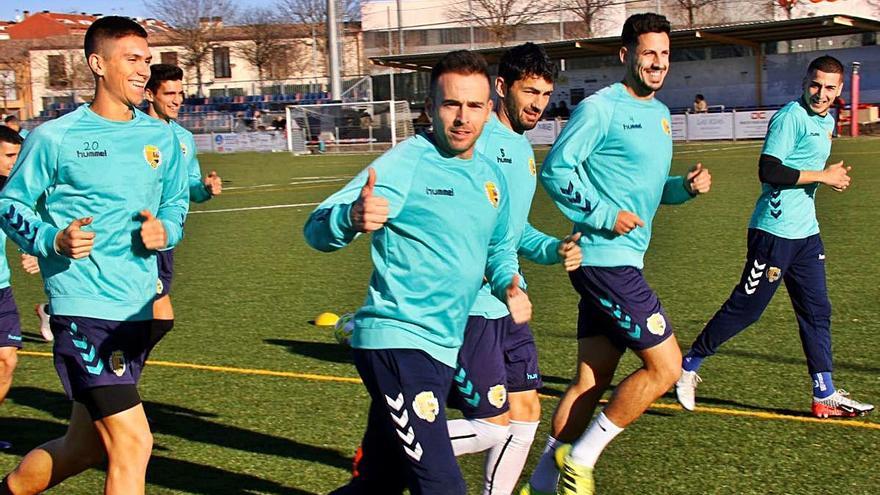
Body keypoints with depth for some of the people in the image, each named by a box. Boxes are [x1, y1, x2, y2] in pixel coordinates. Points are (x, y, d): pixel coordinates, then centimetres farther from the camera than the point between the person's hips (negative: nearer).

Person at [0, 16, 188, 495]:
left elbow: (176, 202, 22)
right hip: (84, 308, -6)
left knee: (82, 446, 16)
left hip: (138, 310, 6)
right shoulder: (54, 137, -4)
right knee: (133, 443, -14)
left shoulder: (161, 137, 10)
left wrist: (164, 231, -1)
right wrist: (54, 240, -16)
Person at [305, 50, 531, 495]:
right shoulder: (406, 163, -11)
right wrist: (353, 217, -40)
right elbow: (317, 229, -17)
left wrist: (510, 285, 5)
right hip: (396, 342, -8)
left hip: (442, 350, 8)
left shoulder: (491, 176, 11)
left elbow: (499, 247, 28)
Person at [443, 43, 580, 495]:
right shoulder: (476, 138, -14)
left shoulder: (523, 148, 15)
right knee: (494, 425, -7)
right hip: (468, 307, -9)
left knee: (526, 415, 12)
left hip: (507, 308, 9)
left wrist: (553, 250, 8)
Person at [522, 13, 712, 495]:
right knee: (664, 365, -9)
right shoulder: (600, 108, -10)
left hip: (623, 262, 9)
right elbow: (556, 170, -13)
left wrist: (686, 186, 6)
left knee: (590, 382, 10)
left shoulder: (659, 113, 17)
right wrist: (604, 215, -18)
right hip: (605, 259, -9)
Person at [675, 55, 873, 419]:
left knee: (817, 310, 8)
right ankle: (688, 366, 11)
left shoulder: (826, 122, 16)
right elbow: (768, 171, -22)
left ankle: (825, 396, 13)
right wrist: (823, 176, -15)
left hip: (806, 232, 9)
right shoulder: (791, 116, -13)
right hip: (774, 230, -9)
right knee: (746, 308, -3)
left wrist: (832, 176, 8)